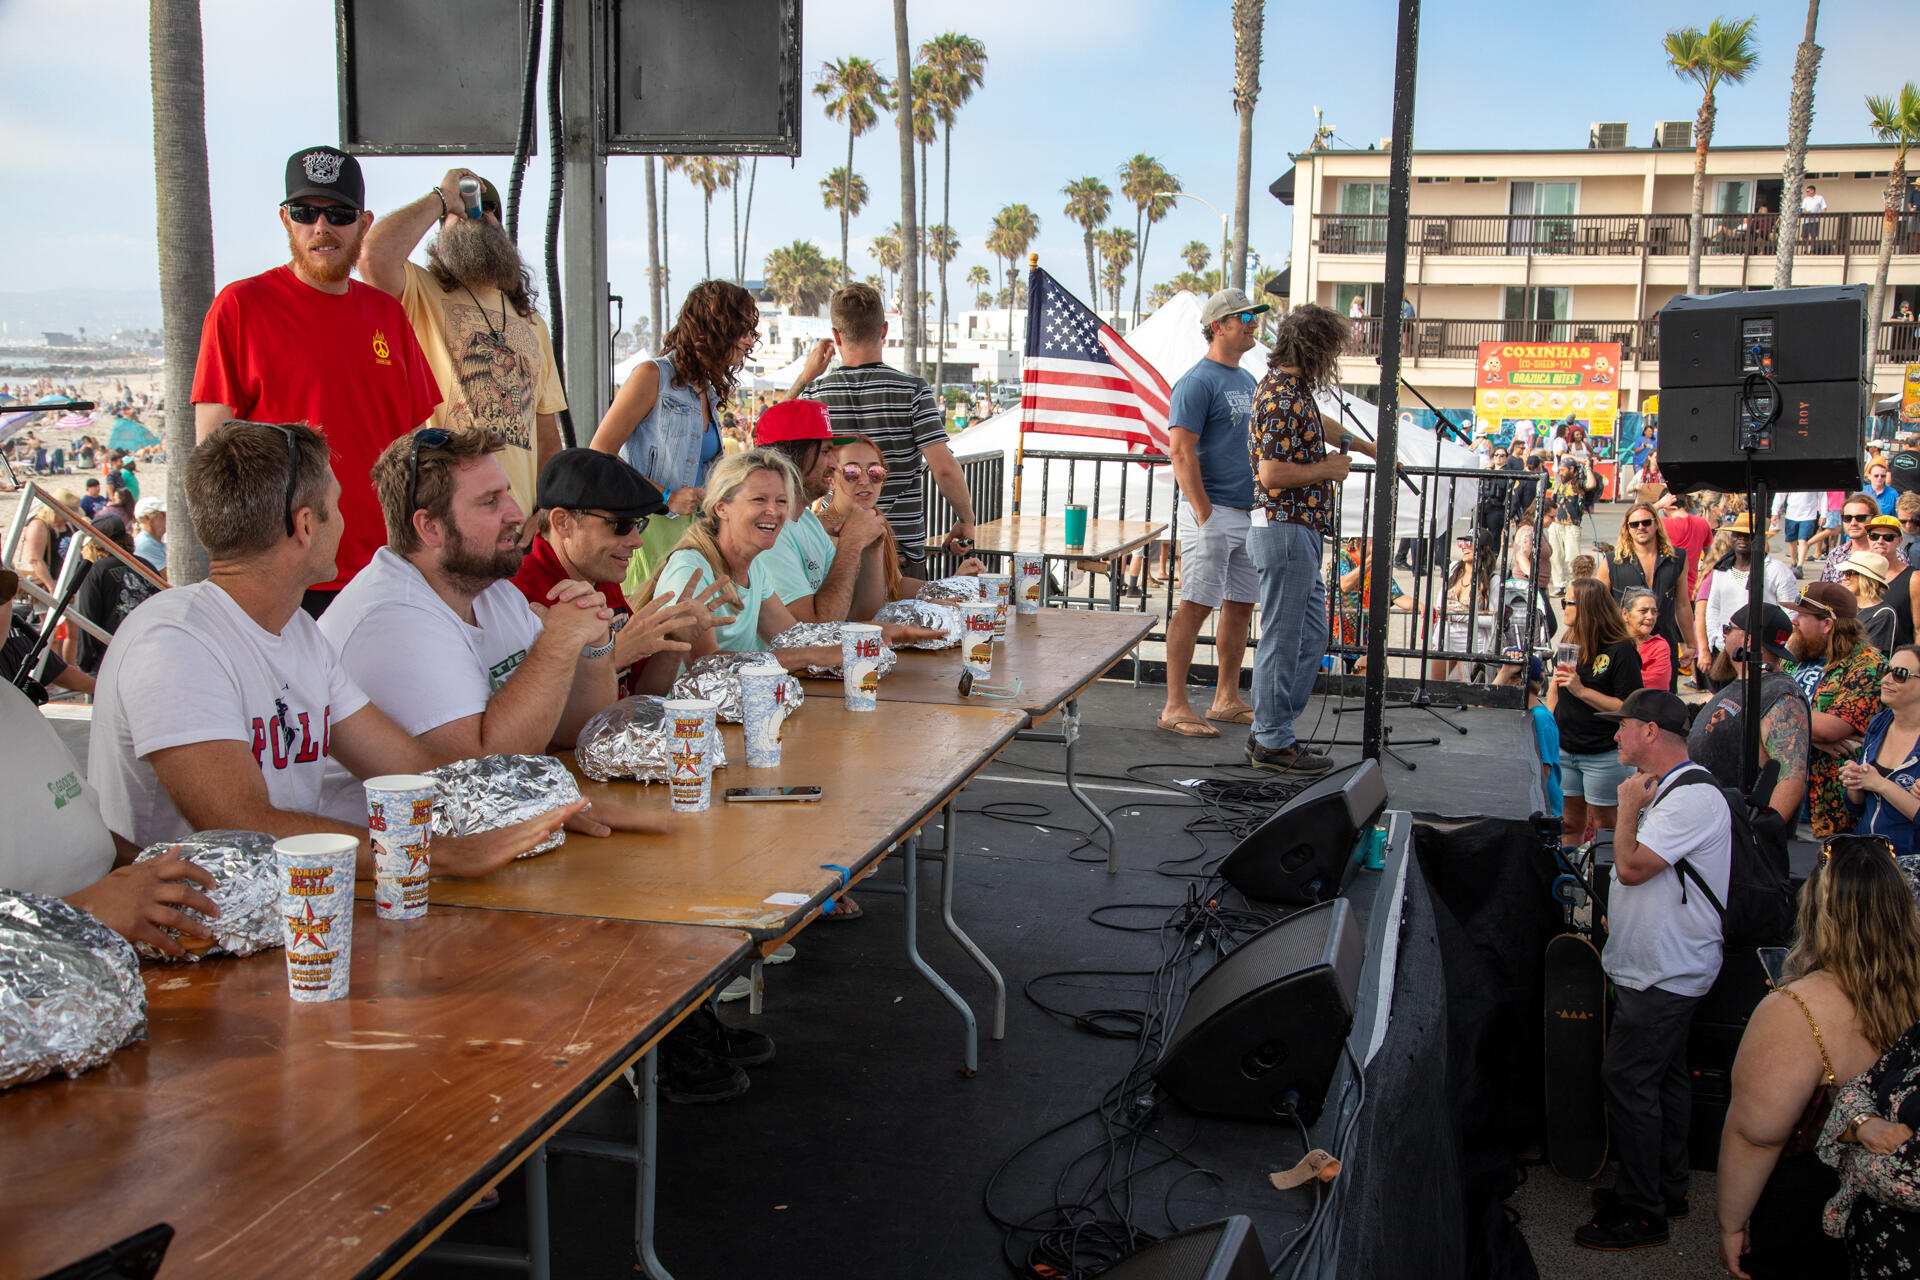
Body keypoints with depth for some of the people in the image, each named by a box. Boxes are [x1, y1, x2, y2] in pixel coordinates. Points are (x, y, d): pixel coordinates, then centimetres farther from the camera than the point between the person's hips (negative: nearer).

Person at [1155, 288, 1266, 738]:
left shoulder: (1248, 381, 17)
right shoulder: (1198, 382, -10)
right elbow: (1181, 451, -17)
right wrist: (1205, 515, -21)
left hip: (1249, 512, 9)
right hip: (1212, 511, -9)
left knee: (1241, 605, 11)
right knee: (1196, 606, -8)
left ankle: (1227, 700, 20)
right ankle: (1175, 707, -4)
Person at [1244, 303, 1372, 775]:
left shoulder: (1295, 390, 16)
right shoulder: (1282, 397, -17)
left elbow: (1320, 425, 38)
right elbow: (1273, 474, -25)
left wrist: (1370, 448, 46)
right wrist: (1327, 469, -11)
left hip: (1302, 534, 11)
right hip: (1284, 530, -11)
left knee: (1310, 639, 13)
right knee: (1282, 639, -3)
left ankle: (1272, 733, 19)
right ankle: (1272, 742, 4)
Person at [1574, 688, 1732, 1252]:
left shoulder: (1693, 798, -22)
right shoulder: (1665, 788, 12)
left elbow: (1630, 866, -25)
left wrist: (1629, 805, -13)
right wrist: (1618, 913, 14)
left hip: (1664, 973, -10)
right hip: (1662, 967, 10)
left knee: (1627, 1080, -7)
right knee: (1664, 1076, 17)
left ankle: (1641, 1214, 1)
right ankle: (1666, 1190, 29)